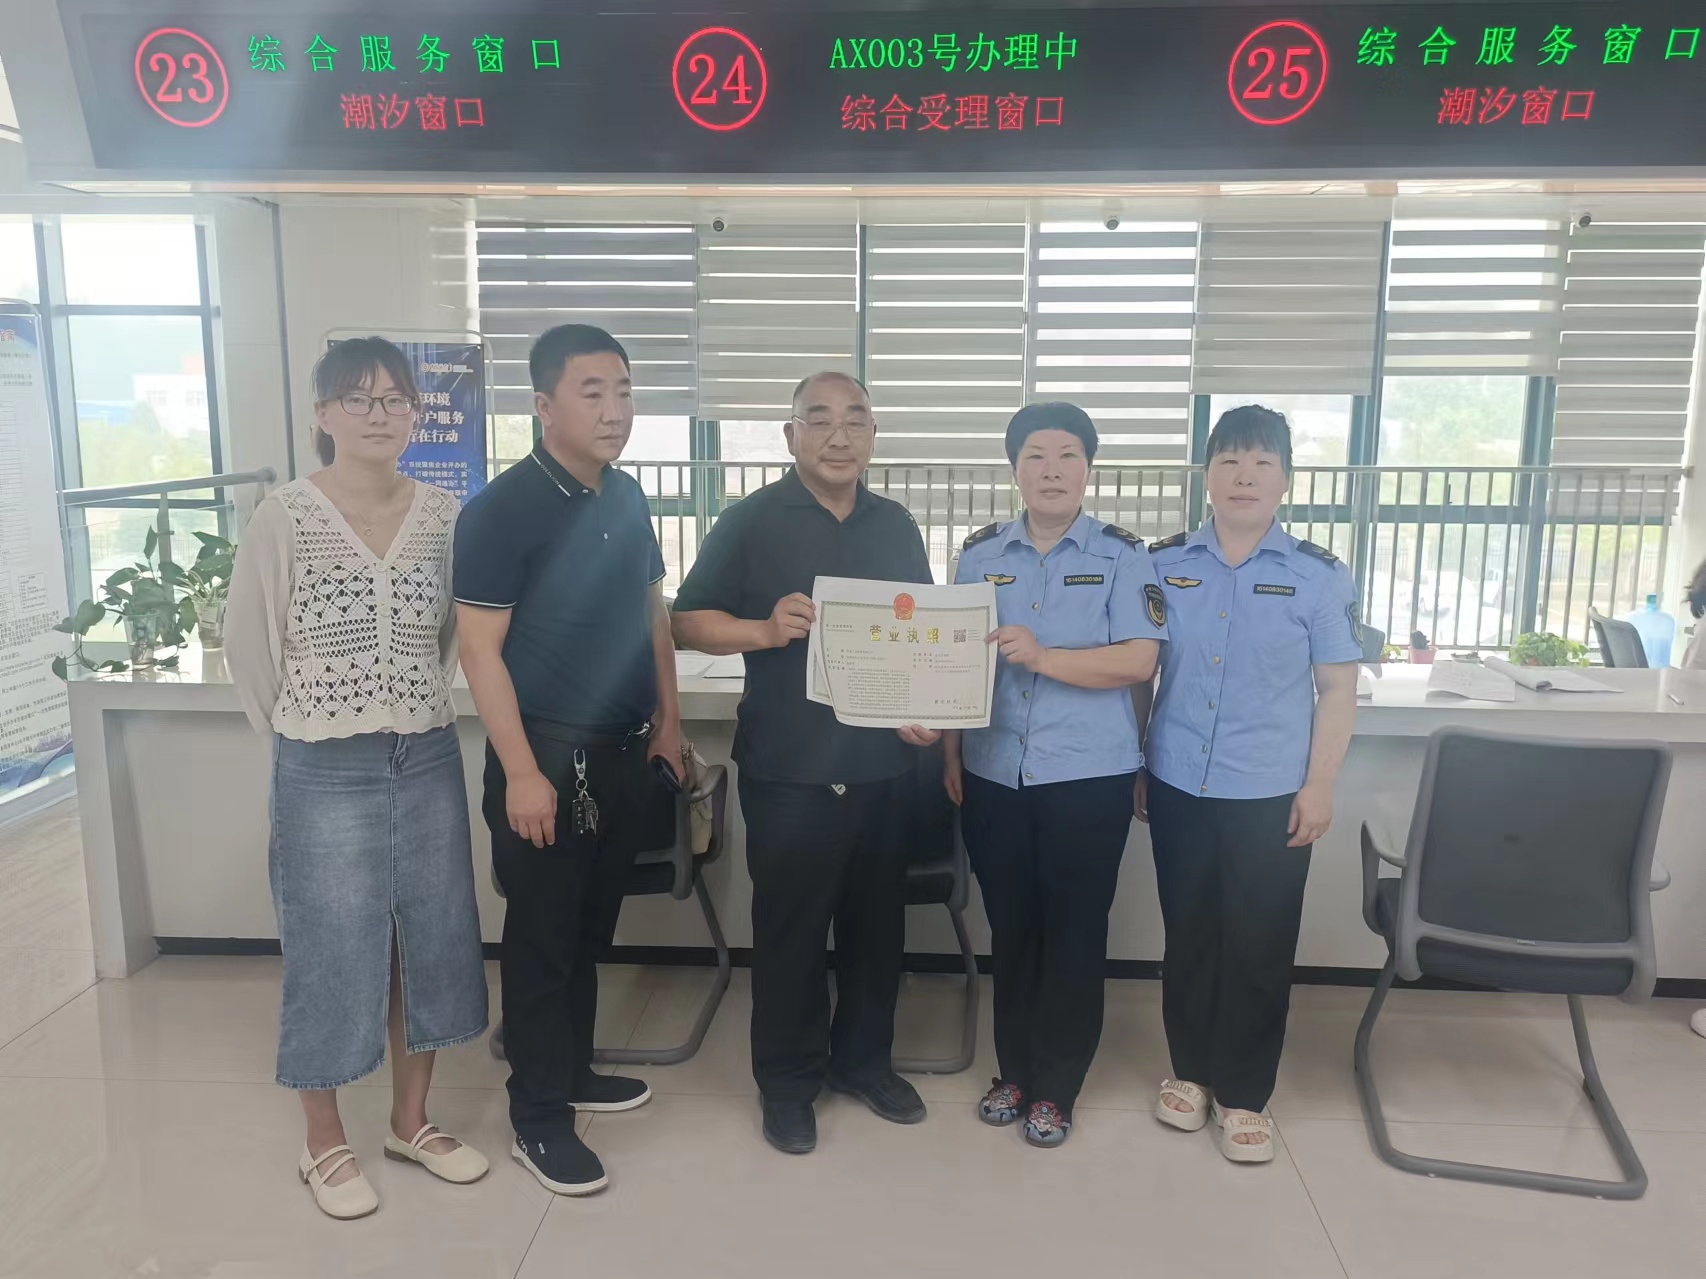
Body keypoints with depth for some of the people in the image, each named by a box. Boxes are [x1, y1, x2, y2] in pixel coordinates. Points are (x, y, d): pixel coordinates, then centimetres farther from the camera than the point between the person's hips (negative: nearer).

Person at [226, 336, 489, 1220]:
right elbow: (248, 645, -1)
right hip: (324, 772, -3)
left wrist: (418, 708, 11)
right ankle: (324, 1146, 28)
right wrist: (300, 732, 5)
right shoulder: (283, 518, -10)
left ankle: (411, 1123, 33)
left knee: (430, 942, 13)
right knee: (332, 952, 8)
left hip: (427, 760, 4)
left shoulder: (444, 515, -1)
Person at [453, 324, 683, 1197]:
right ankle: (538, 1119, 18)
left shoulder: (627, 498, 8)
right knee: (541, 937, 4)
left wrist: (666, 723, 13)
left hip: (623, 751, 7)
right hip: (550, 754, -6)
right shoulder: (502, 509, -13)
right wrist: (521, 771, -18)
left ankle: (572, 1069, 35)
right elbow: (479, 649, -15)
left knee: (592, 926, 18)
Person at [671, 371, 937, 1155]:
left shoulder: (896, 526, 10)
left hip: (883, 764, 4)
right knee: (789, 928, 7)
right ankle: (787, 1081, 24)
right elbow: (688, 622, -5)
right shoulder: (751, 521, -4)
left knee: (877, 921, 15)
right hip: (789, 769, -4)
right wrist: (765, 629, -22)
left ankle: (864, 1058, 34)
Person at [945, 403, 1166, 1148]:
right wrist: (951, 755, 2)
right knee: (1010, 929, 13)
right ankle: (1013, 1072, 31)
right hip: (994, 776, 3)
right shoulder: (979, 555, 6)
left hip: (1088, 777, -3)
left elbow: (1139, 661, -12)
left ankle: (1055, 1089, 23)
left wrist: (1042, 657, -23)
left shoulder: (1120, 555, -3)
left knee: (1073, 934, 8)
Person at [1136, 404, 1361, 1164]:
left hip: (1272, 794, -1)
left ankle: (1244, 1094, 23)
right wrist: (1131, 767, 5)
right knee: (1187, 936, 14)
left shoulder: (1319, 576, -3)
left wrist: (1320, 786, -6)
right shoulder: (1162, 566, 2)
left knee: (1259, 947, 7)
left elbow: (1337, 688, -2)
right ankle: (1190, 1070, 32)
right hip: (1178, 786, 2)